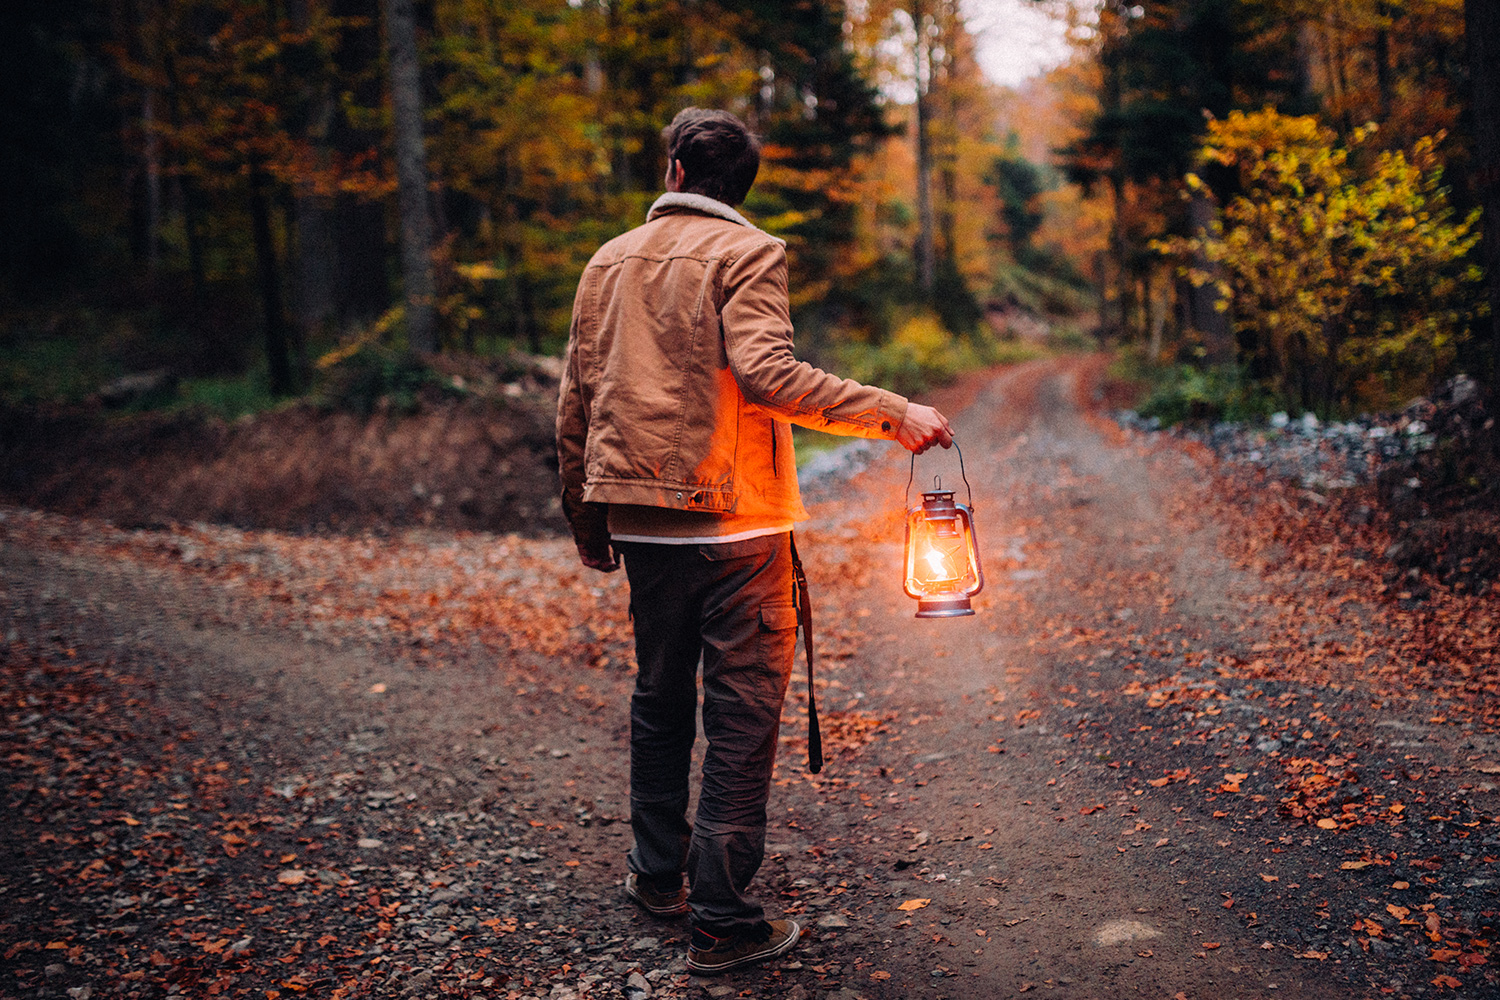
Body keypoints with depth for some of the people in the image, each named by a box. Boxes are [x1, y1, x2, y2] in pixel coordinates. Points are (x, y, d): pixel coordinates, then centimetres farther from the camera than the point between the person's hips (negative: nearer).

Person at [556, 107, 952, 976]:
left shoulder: (610, 261, 11)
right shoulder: (747, 253, -5)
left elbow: (577, 404, 11)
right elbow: (766, 372, -22)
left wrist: (587, 521, 20)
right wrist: (892, 414, -20)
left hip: (642, 523, 6)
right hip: (733, 522, -5)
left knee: (660, 699, 20)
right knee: (742, 715, 1)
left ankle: (659, 872, 33)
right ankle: (722, 920, 4)